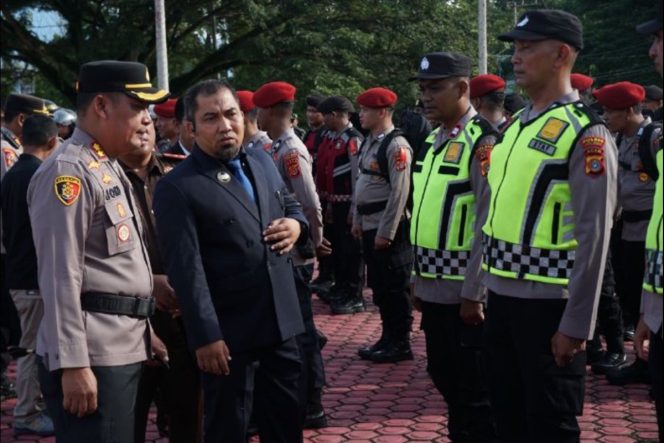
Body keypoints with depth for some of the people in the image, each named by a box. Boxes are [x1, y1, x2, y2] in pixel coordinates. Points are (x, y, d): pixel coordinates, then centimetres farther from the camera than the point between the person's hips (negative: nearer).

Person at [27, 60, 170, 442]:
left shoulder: (109, 168, 16)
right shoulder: (68, 172, -15)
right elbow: (60, 276, -20)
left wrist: (142, 331, 22)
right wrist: (72, 364, -22)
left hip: (123, 349, 10)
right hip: (92, 356, -10)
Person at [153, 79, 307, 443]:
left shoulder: (263, 164, 9)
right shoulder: (177, 188, -14)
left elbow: (292, 207, 23)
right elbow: (186, 269, -19)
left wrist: (296, 225, -1)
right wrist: (206, 336, -23)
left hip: (280, 323, 6)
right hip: (229, 333, -6)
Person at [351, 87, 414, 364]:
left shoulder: (396, 146, -16)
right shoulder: (369, 142, 11)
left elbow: (399, 193, -20)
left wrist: (385, 232, -19)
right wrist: (358, 221, 15)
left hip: (389, 229, -9)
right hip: (370, 226, 9)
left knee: (394, 288, 0)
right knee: (379, 286, 15)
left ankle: (400, 344, 10)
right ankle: (388, 338, 26)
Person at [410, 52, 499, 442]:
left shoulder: (482, 141, -15)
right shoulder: (434, 140, 11)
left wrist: (474, 292, -19)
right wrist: (418, 275, 16)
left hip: (464, 290, -8)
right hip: (433, 286, 9)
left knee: (474, 388, 4)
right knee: (444, 376, 20)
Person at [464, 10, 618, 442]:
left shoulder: (585, 133, -14)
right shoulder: (514, 126, 10)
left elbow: (593, 237, -18)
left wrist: (576, 325, -18)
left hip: (549, 302, -8)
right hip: (502, 295, 8)